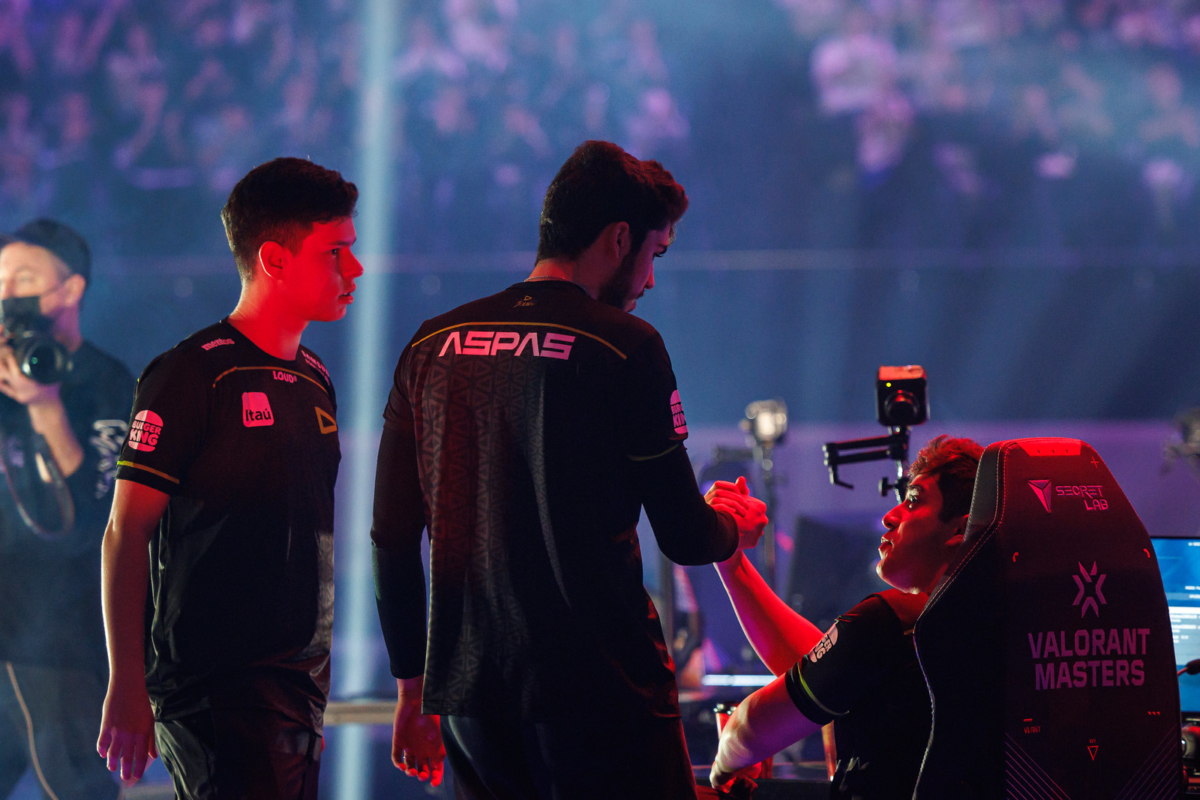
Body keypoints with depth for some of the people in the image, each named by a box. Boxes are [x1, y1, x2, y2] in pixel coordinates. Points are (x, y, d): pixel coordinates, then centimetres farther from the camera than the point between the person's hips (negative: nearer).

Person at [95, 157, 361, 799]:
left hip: (301, 690, 8)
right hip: (216, 691, -8)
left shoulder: (315, 380, 15)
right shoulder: (193, 374, -8)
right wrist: (126, 687, -14)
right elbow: (125, 535, -9)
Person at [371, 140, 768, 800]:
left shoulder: (430, 347, 9)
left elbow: (392, 542, 11)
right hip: (604, 690, -6)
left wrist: (413, 691, 19)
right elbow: (685, 539, -4)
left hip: (469, 698, 6)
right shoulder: (624, 346, -7)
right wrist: (737, 525, 20)